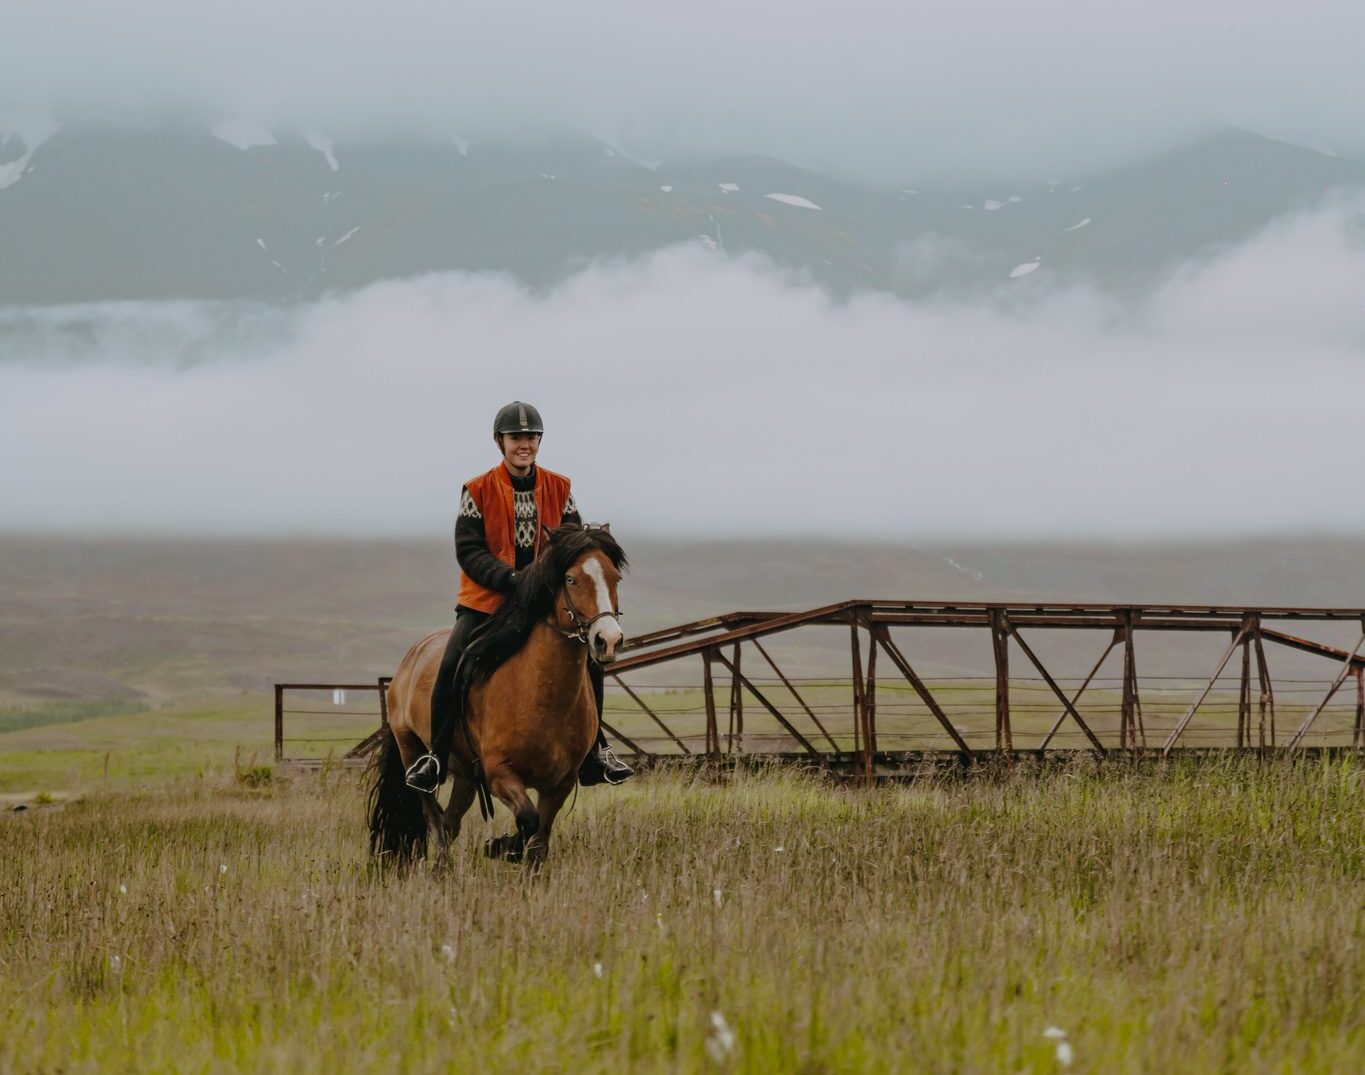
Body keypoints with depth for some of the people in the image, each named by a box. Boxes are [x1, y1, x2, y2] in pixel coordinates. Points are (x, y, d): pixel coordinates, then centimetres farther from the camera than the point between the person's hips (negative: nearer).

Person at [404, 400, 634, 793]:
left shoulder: (559, 488, 5)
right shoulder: (478, 490, -4)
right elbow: (468, 550, -9)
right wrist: (511, 578, -23)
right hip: (487, 599, -3)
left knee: (590, 662, -9)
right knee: (453, 666, -23)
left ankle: (593, 753, 9)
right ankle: (435, 757, -8)